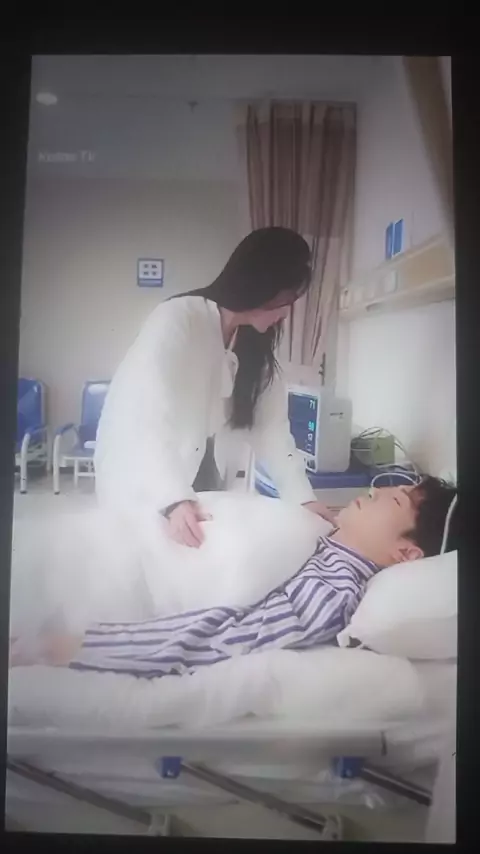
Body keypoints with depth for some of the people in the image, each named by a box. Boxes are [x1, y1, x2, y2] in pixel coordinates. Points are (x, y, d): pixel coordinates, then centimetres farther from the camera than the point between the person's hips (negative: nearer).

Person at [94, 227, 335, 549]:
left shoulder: (256, 341, -2)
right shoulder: (178, 319, -23)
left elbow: (271, 425, -8)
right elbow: (148, 418, -33)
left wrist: (303, 497, -18)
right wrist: (174, 499, -45)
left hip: (199, 483, 6)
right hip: (141, 484, -6)